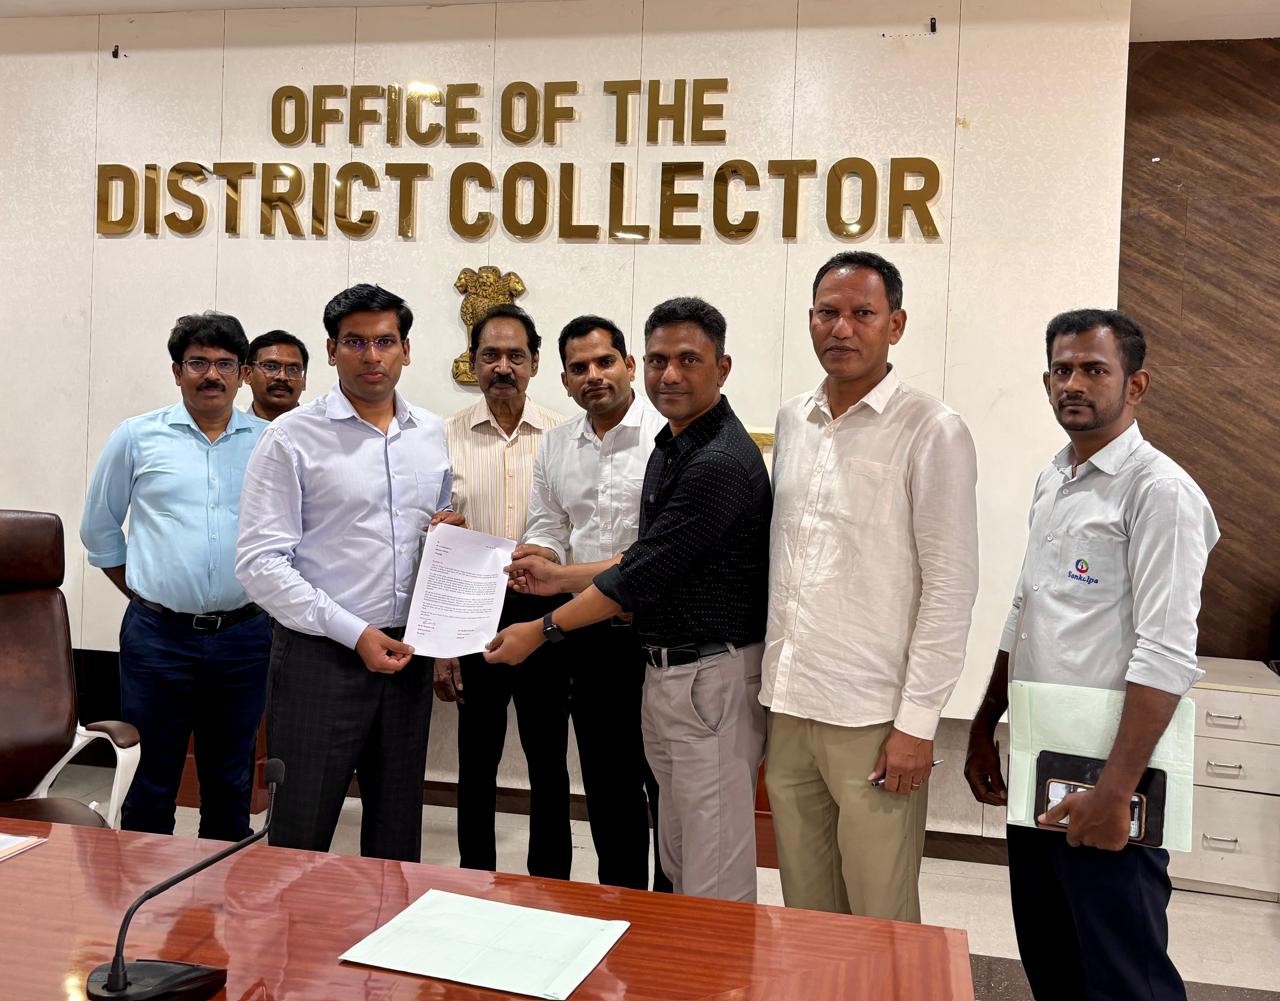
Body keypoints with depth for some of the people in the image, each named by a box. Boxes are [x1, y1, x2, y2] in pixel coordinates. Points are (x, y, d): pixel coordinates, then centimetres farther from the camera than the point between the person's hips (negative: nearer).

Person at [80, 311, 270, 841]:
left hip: (243, 636, 1)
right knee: (150, 782, 9)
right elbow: (99, 528, 11)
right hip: (158, 635, -1)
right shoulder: (137, 437, 2)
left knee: (231, 782, 14)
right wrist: (141, 591, 8)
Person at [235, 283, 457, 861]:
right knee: (301, 837, 5)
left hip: (408, 655, 5)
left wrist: (452, 533, -2)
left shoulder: (432, 434, 9)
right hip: (321, 657, -4)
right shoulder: (293, 438, -6)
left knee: (398, 834, 16)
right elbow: (260, 563, -12)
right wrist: (355, 634, -16)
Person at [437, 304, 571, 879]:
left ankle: (551, 884, 25)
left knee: (549, 760, 10)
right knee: (477, 760, 13)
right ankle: (475, 883, 28)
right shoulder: (448, 438, 0)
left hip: (545, 615, 0)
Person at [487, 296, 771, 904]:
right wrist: (562, 577, 15)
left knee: (715, 881, 0)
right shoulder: (671, 448, 13)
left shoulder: (722, 461, -20)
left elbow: (644, 574, -19)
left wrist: (543, 630, -10)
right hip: (665, 671, 10)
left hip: (713, 676, -10)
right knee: (677, 862, 21)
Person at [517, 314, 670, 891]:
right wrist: (539, 558, -9)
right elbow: (546, 529, 15)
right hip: (587, 636, 6)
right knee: (607, 782, 17)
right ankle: (621, 902, 33)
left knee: (666, 781, 3)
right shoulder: (555, 447, 11)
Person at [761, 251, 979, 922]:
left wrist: (917, 721, -12)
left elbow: (950, 587, -10)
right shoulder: (792, 421, 10)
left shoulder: (931, 432, -8)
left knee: (881, 924, 5)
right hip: (787, 703, 6)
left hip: (871, 716, -5)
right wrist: (771, 680, 13)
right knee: (804, 909, 16)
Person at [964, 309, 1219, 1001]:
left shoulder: (1158, 490, -12)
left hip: (1104, 780, -7)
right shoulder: (1051, 482, 12)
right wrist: (983, 729, 17)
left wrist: (1114, 793, -21)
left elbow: (1166, 656, -19)